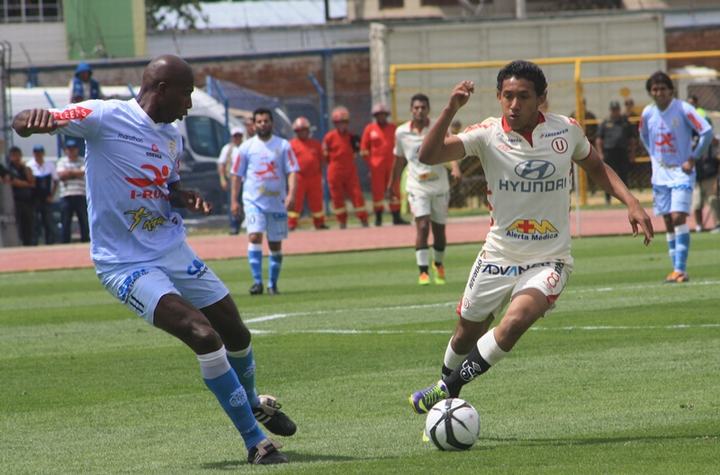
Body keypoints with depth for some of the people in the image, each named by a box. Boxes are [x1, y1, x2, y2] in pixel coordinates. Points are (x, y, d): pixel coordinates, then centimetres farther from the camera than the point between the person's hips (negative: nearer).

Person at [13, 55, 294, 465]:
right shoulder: (105, 117, -15)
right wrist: (33, 119, -51)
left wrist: (187, 198, 0)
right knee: (205, 336, -22)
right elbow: (26, 122, -24)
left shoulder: (172, 136, 10)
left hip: (174, 250, 8)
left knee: (237, 334, 17)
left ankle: (253, 404, 50)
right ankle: (256, 441, -10)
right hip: (124, 262, -8)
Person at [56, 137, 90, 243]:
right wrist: (75, 173, -6)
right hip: (66, 196, 1)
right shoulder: (62, 161, 9)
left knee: (84, 222, 1)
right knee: (66, 223, 3)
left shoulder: (83, 161, 7)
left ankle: (86, 241, 7)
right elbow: (61, 175, -6)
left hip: (81, 195, -1)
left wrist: (69, 172, -5)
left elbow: (82, 172, -11)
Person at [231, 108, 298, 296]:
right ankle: (257, 281, -18)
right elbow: (237, 174, 7)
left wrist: (291, 194, -16)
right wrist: (234, 200, 1)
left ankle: (272, 284, 17)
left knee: (276, 244, 6)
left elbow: (292, 171, -2)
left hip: (277, 202, 1)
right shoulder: (246, 147, 4)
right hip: (254, 201, -1)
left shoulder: (283, 146, 3)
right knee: (254, 236, -18)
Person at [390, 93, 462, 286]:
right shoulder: (401, 132, 1)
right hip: (417, 187, 0)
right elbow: (399, 160, 15)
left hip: (439, 185, 0)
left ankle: (439, 264, 37)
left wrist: (455, 167, -42)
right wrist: (391, 184, 22)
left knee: (439, 230, 10)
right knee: (422, 226, -17)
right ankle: (423, 271, -16)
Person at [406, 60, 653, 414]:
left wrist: (631, 203, 3)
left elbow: (596, 167, 16)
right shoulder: (488, 134, -9)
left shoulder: (567, 131, -4)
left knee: (516, 320, -27)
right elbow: (429, 156, -22)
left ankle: (449, 389, -13)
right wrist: (450, 110, -35)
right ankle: (444, 389, 46)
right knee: (467, 333, 15)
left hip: (548, 261, -1)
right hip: (498, 256, 1)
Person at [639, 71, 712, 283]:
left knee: (678, 218, -16)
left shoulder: (683, 109, -12)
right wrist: (654, 157, 12)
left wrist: (693, 159, -14)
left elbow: (707, 132, -14)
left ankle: (680, 269, -17)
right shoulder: (648, 113, 3)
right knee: (668, 222, 5)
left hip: (681, 172, -5)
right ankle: (677, 269, 10)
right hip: (660, 174, 5)